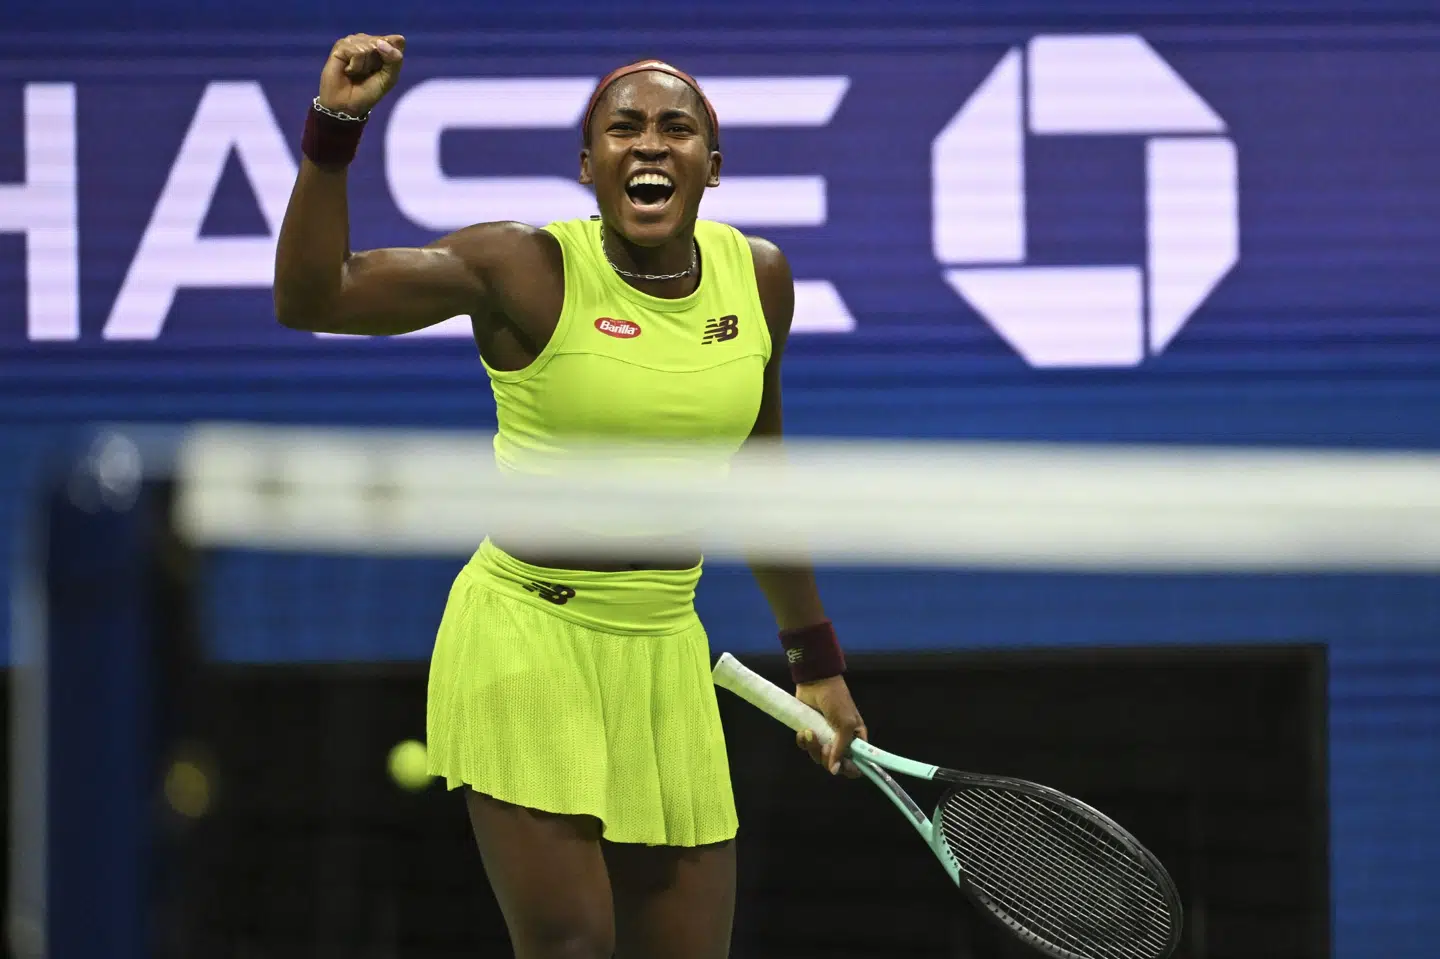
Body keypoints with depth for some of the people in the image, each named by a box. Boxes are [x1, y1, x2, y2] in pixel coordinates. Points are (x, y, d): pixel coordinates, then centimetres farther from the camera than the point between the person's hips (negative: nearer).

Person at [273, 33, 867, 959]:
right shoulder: (529, 271, -10)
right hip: (528, 633, -5)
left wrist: (815, 658, 22)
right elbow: (313, 297, -18)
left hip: (664, 649, 5)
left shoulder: (757, 276, 4)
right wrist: (335, 128, -28)